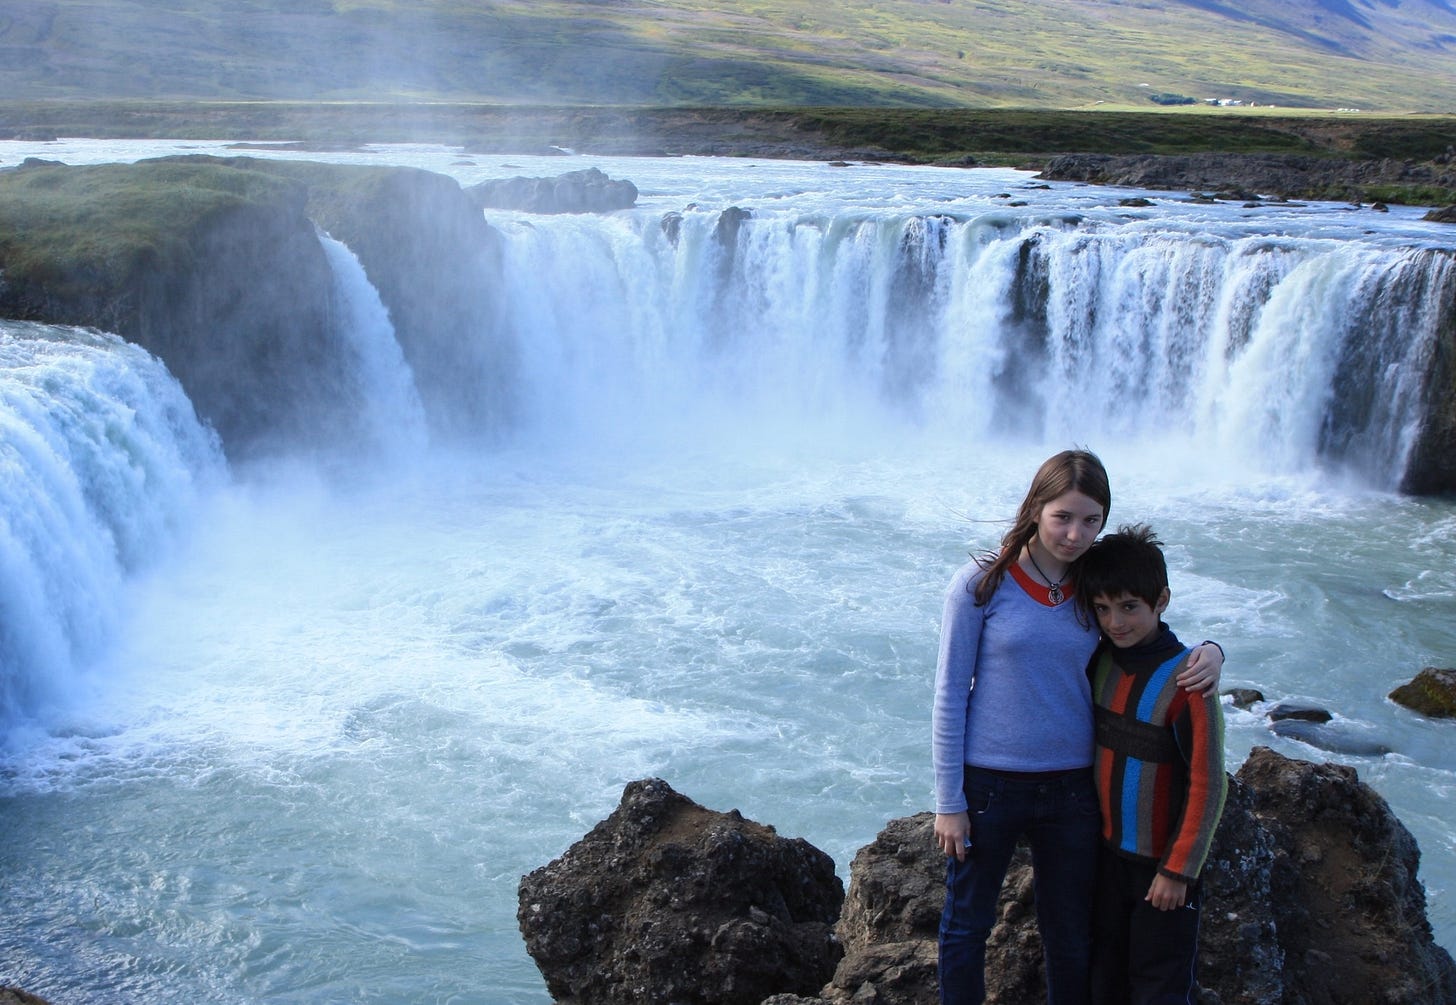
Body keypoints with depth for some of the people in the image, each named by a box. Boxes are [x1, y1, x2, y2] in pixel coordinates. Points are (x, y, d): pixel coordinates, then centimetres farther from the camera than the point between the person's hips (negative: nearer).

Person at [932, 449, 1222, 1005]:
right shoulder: (981, 584, -11)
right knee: (966, 927, 12)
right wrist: (949, 801, -9)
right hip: (989, 785, -3)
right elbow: (949, 695, -8)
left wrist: (1208, 650, -9)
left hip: (1071, 788, 3)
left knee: (1070, 937, 16)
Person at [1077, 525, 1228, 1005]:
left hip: (1162, 862, -6)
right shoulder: (1099, 659, -3)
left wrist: (1179, 870, -15)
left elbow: (1207, 785, -18)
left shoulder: (1185, 681, -21)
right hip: (1108, 852, 6)